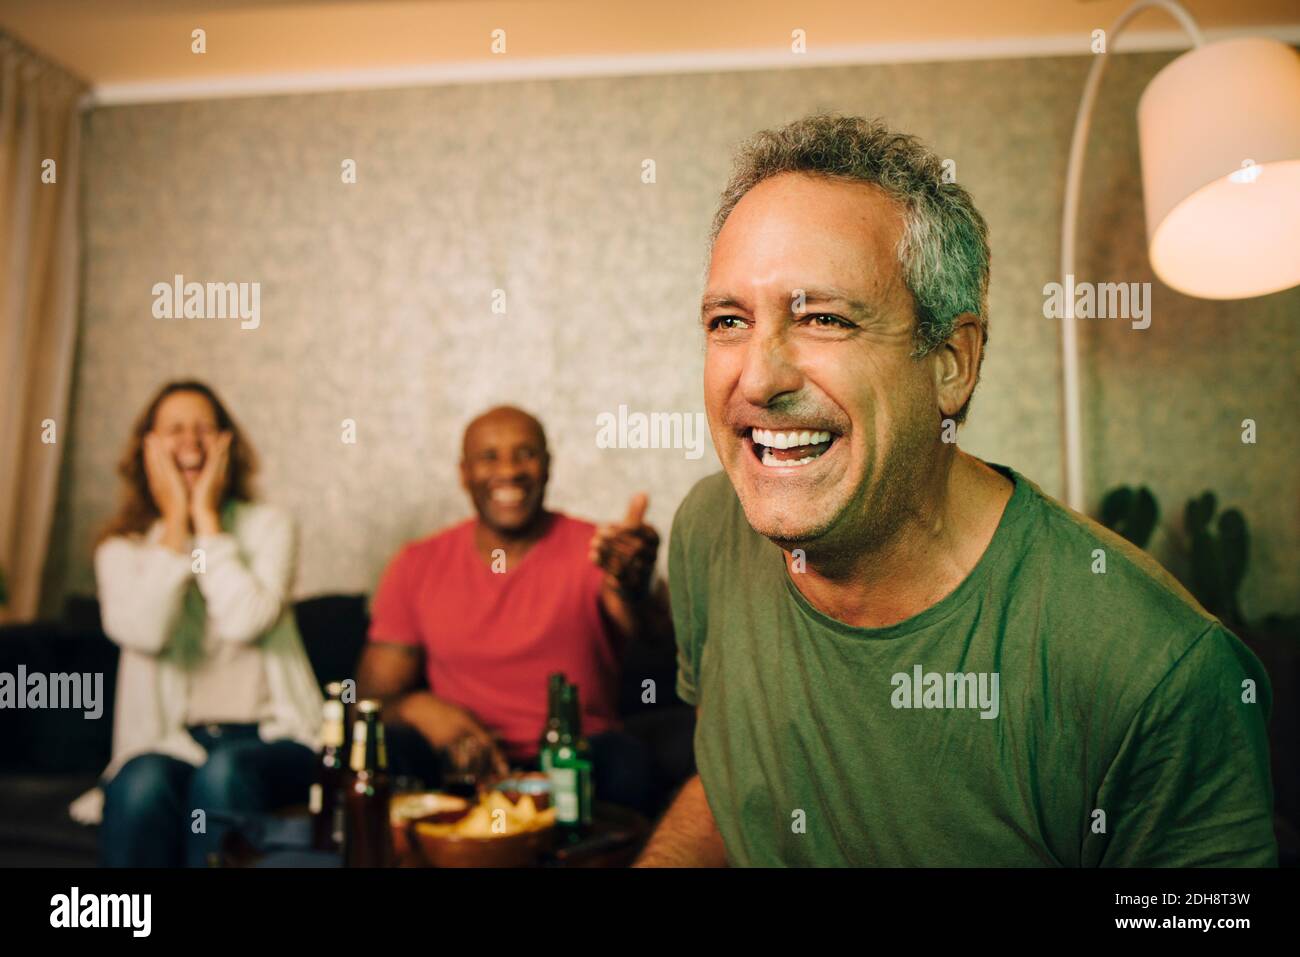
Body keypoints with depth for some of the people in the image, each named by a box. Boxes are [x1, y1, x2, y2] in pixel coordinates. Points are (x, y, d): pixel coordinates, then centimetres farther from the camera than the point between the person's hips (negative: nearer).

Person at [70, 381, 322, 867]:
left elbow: (245, 621, -13)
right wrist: (174, 520, -6)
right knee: (143, 781, -33)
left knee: (223, 772, -34)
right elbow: (144, 632, -13)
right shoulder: (122, 548, 9)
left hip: (268, 739, -1)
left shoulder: (268, 526, 6)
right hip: (172, 741, 1)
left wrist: (206, 516, -6)